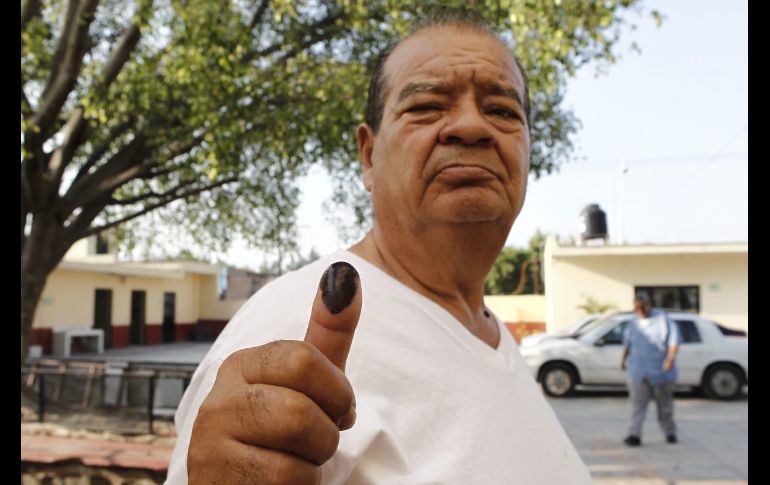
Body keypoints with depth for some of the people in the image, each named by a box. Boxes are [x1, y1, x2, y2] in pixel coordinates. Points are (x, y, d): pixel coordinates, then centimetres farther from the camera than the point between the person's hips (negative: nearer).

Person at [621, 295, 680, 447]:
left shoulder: (662, 319, -7)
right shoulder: (633, 323, 6)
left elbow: (674, 339, -12)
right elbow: (627, 342, 19)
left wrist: (671, 358, -25)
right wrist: (624, 359, 22)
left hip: (661, 370, -2)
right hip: (638, 370, 2)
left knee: (665, 402, 12)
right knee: (637, 403, -7)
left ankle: (670, 433, 30)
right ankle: (634, 435, -10)